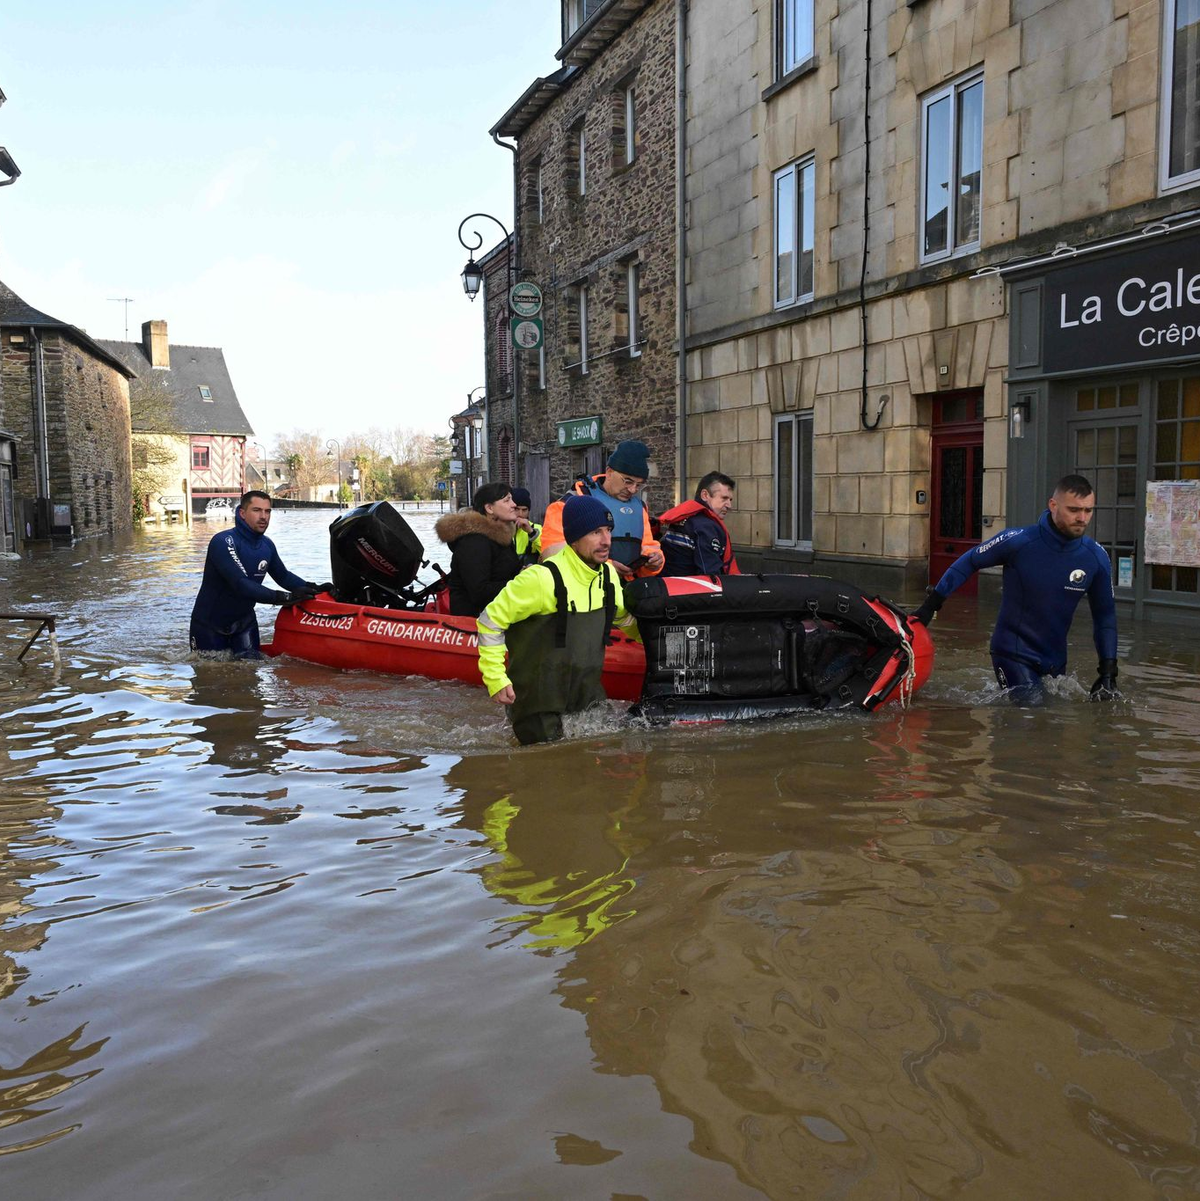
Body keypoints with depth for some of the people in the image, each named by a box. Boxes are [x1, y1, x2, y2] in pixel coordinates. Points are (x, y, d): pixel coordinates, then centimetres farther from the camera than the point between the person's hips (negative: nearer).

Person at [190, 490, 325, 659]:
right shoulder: (223, 542, -26)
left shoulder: (267, 545, -5)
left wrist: (313, 588, -8)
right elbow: (240, 585, -36)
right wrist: (285, 597, -40)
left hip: (244, 619, 5)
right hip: (209, 622, -5)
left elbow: (283, 576, 10)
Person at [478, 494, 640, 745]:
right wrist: (496, 679, -14)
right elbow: (490, 621, -12)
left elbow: (623, 616, 24)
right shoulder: (543, 578, -20)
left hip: (588, 694, 7)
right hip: (538, 704, -6)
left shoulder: (608, 574, 3)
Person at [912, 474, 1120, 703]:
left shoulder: (1097, 557, -9)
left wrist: (1108, 671, 0)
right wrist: (931, 605, -5)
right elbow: (969, 562, -4)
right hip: (1013, 654, -5)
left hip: (1055, 660, 5)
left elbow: (1104, 614, 4)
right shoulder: (1017, 541, -20)